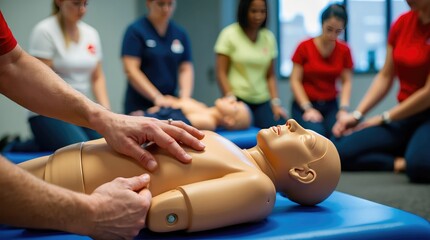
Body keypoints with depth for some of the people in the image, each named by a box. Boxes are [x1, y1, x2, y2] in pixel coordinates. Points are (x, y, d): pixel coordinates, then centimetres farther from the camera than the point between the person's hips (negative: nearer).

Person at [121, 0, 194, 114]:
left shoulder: (180, 33, 9)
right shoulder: (136, 30, -5)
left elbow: (186, 69, 5)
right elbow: (131, 70, -12)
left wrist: (184, 99, -12)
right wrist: (157, 97, -21)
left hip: (171, 105, 4)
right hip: (140, 107, -4)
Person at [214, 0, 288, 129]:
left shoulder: (269, 37, 9)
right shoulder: (229, 34, -2)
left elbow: (270, 76, 11)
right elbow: (221, 73, -3)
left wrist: (275, 102, 0)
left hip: (263, 101, 4)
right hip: (238, 99, -3)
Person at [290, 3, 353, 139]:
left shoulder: (344, 50, 3)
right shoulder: (304, 47, -6)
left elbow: (346, 82, 4)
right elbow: (295, 81, -6)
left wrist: (344, 108, -12)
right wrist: (308, 108, -16)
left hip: (330, 105, 3)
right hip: (304, 104, -3)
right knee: (317, 134, -32)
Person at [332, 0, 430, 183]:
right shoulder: (402, 23, 5)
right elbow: (385, 77, 8)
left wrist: (384, 118, -8)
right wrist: (357, 114, -2)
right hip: (404, 114, 7)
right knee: (340, 152, -14)